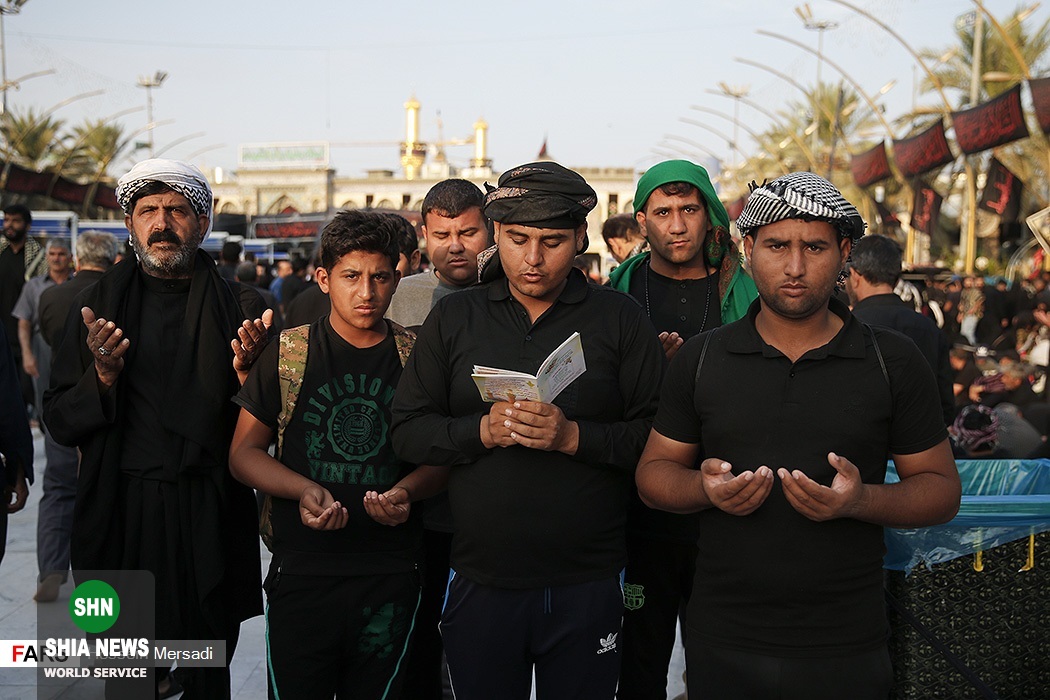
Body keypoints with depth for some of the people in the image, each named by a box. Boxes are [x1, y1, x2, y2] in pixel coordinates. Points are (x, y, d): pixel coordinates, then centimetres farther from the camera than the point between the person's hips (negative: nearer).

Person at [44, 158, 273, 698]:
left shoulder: (239, 306, 4)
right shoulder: (100, 303, 6)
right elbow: (60, 423, 5)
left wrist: (247, 375, -16)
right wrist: (102, 376, -13)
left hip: (210, 520, 0)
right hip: (120, 517, 1)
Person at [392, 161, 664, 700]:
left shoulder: (620, 318, 2)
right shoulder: (454, 317, 7)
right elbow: (408, 433, 2)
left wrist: (574, 436, -19)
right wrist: (481, 429, -14)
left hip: (587, 586, -1)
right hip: (480, 583, 1)